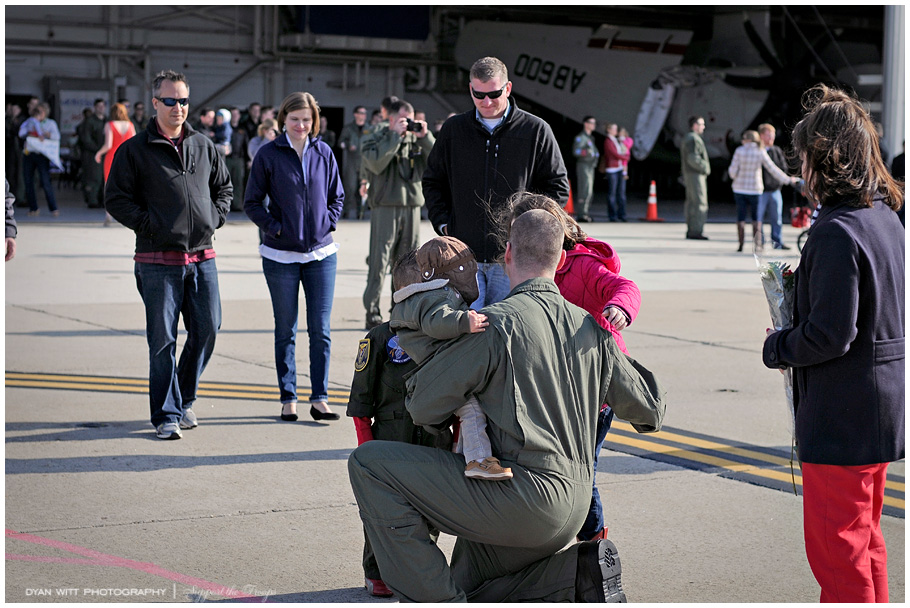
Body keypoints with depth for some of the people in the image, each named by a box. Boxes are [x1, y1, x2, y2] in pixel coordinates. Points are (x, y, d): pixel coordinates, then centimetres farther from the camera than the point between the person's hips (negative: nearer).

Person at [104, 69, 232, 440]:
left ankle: (184, 399, 25)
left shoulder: (204, 146, 12)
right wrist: (149, 225, -10)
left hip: (202, 257, 4)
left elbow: (224, 188, 23)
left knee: (207, 329, 5)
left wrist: (214, 219, 7)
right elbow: (116, 198, -2)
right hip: (158, 260, -4)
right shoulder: (134, 151, 0)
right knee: (163, 340, -2)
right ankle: (166, 414, 7)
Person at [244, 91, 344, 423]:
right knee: (285, 331, 6)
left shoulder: (324, 153, 5)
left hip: (321, 253, 2)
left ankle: (319, 398, 8)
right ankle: (288, 399, 14)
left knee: (321, 331, 1)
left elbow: (337, 196, 15)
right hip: (281, 256, -2)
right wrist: (274, 228, -10)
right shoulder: (268, 154, -2)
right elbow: (252, 202, 1)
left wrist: (327, 223, 0)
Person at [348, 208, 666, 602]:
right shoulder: (590, 329, 9)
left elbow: (424, 406, -8)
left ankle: (434, 599, -6)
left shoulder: (498, 323, -11)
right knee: (468, 583, 30)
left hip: (523, 494, -8)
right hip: (574, 508, 8)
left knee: (369, 464, -5)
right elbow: (649, 410, 19)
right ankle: (580, 572, 9)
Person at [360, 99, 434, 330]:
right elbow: (376, 164, -17)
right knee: (379, 261, -6)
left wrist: (425, 137, -6)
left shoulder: (417, 139, 13)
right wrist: (395, 135, -14)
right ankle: (372, 311, -2)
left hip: (412, 206, 4)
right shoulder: (374, 138, 3)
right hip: (385, 206, -4)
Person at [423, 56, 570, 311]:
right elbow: (433, 182, 20)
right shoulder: (453, 129, 10)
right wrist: (443, 223, 7)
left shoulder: (536, 130, 2)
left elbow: (557, 187, 6)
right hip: (464, 254, 2)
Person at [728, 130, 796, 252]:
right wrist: (788, 180, 7)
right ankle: (757, 243, 4)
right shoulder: (761, 152, -5)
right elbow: (773, 169, -2)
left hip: (739, 189, 0)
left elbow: (733, 171, -8)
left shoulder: (739, 151, -8)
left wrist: (734, 175, 16)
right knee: (756, 217, 11)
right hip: (755, 189, 1)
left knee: (741, 217, 5)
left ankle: (741, 244, 2)